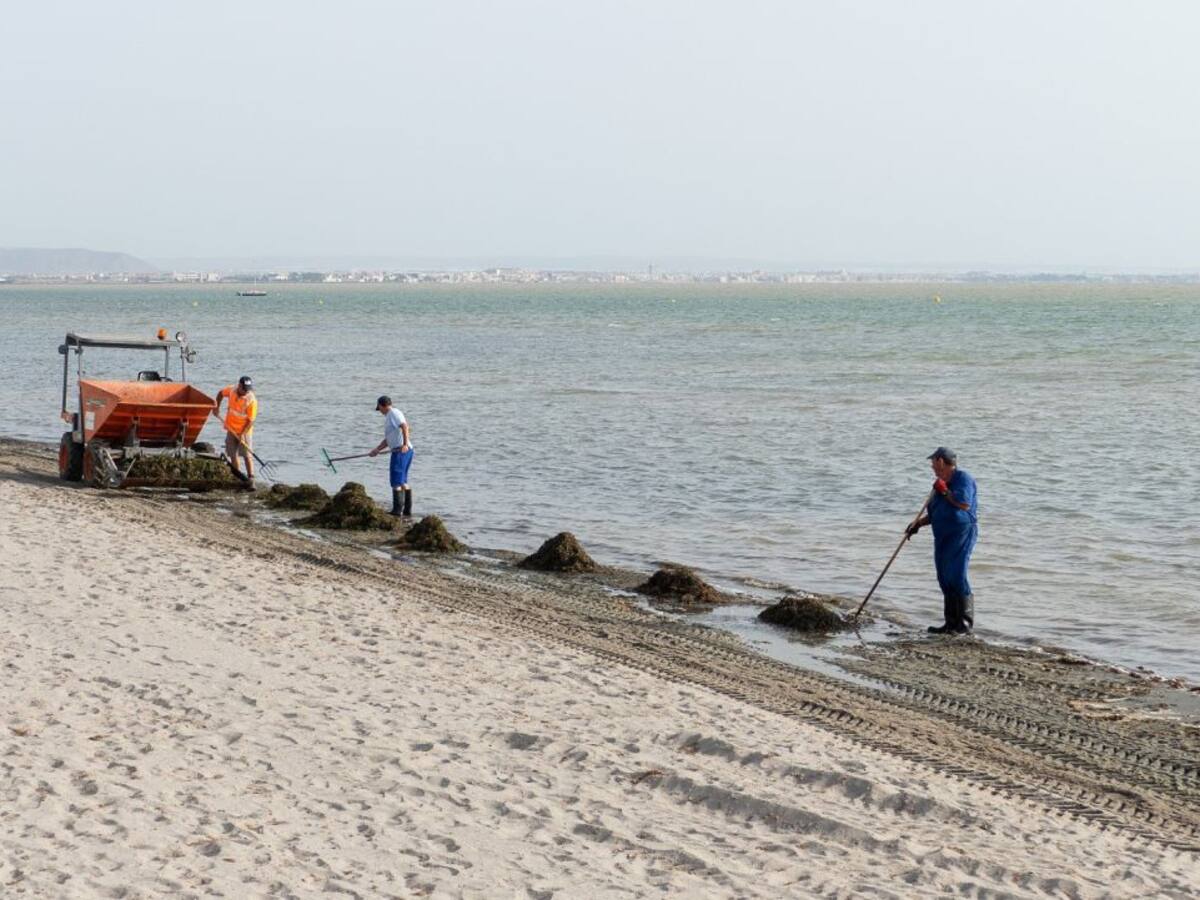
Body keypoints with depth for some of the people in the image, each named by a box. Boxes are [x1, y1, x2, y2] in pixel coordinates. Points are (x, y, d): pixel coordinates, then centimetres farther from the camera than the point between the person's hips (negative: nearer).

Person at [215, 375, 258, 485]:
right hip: (231, 428, 5)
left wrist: (243, 434, -26)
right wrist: (217, 407, 4)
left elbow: (251, 420, -21)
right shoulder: (232, 390, -11)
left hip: (244, 430, -5)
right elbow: (220, 393, 12)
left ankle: (251, 478, -11)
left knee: (247, 455, -10)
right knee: (232, 454, 12)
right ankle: (237, 476, 27)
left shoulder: (252, 401, -24)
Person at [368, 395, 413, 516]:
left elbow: (404, 426, -21)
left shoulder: (393, 413, -6)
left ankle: (397, 510, -7)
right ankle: (407, 510, 17)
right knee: (403, 482, 15)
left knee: (396, 481, -7)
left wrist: (405, 444, -29)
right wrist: (377, 450, 21)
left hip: (400, 451, -10)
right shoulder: (389, 417, 24)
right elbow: (388, 439, 27)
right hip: (406, 451, 10)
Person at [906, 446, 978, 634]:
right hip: (942, 537, 9)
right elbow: (932, 513, 24)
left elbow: (964, 504, -20)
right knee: (945, 579, 6)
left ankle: (966, 623, -11)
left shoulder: (963, 478, -6)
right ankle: (951, 624, 10)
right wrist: (917, 523, 9)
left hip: (962, 533, -9)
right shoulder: (941, 485, 20)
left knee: (957, 576, -15)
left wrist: (945, 492, -10)